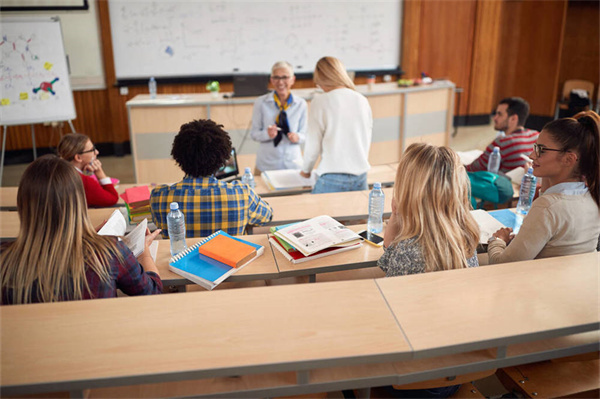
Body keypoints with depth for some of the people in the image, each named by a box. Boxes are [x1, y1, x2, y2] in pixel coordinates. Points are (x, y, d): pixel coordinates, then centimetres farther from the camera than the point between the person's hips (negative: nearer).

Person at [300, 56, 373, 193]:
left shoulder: (320, 102, -6)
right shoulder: (363, 100, 7)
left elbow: (313, 144, -1)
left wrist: (306, 170, 16)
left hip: (332, 179, -4)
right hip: (360, 177, 5)